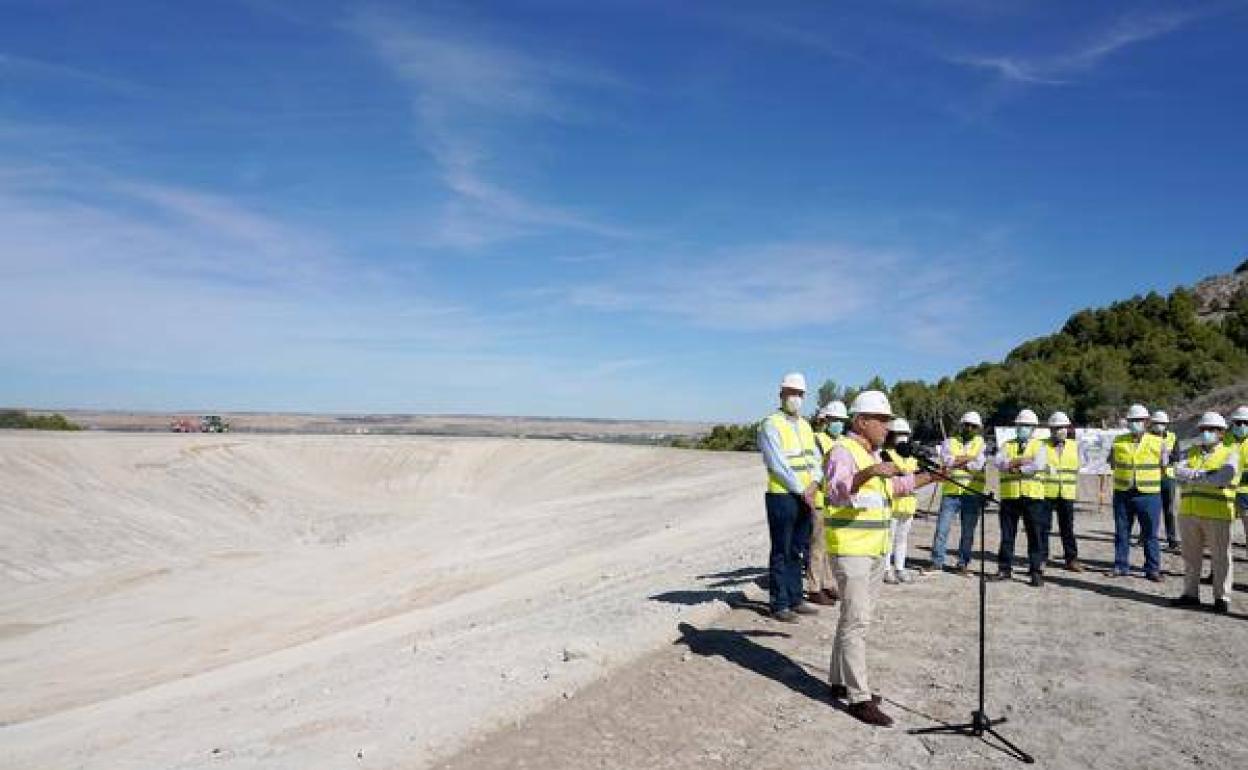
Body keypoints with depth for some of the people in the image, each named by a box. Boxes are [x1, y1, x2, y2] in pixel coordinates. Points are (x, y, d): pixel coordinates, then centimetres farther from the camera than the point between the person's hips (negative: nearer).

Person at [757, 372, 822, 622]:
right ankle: (779, 604, 7)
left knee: (798, 552, 14)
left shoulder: (805, 425, 15)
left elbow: (815, 458, 11)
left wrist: (814, 483, -8)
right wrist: (802, 491, -15)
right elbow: (778, 464, -16)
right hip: (782, 497, -7)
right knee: (781, 553, 0)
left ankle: (795, 599, 24)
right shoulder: (771, 425, -9)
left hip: (806, 497, 7)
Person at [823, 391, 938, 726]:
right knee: (856, 621, -7)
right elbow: (837, 491, -32)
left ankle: (840, 682, 27)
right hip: (850, 549, -9)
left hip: (876, 549, 9)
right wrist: (868, 472, -47)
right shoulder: (843, 451, -15)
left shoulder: (873, 453, 14)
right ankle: (859, 698, -1)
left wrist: (931, 476, 20)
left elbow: (895, 486, 28)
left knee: (855, 617, 15)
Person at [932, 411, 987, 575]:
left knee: (968, 531, 5)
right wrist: (970, 458, -11)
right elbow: (947, 460, -10)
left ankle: (963, 564, 16)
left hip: (972, 495, 0)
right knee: (942, 528, -3)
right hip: (951, 492, 0)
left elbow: (980, 464, -9)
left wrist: (957, 462, -14)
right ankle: (937, 562, 5)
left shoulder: (980, 443, 9)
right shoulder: (949, 442, 9)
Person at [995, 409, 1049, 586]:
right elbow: (999, 463, -4)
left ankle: (1036, 571, 4)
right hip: (1009, 495, 2)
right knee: (1007, 534, 7)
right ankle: (1004, 568, 16)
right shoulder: (1007, 445, 14)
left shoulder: (1038, 446, 7)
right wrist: (1019, 461, -17)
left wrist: (1014, 467, -12)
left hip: (1033, 496, -2)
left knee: (1036, 534, -2)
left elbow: (1038, 465, -12)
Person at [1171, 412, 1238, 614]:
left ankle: (1221, 597, 11)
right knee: (1190, 556, 11)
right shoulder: (1193, 452, 15)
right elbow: (1179, 471, -1)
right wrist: (1203, 473, -16)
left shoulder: (1230, 453, 1)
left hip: (1217, 514, -5)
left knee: (1220, 557, 2)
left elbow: (1225, 476, -17)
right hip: (1189, 512, 5)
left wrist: (1192, 478, -12)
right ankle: (1190, 594, 20)